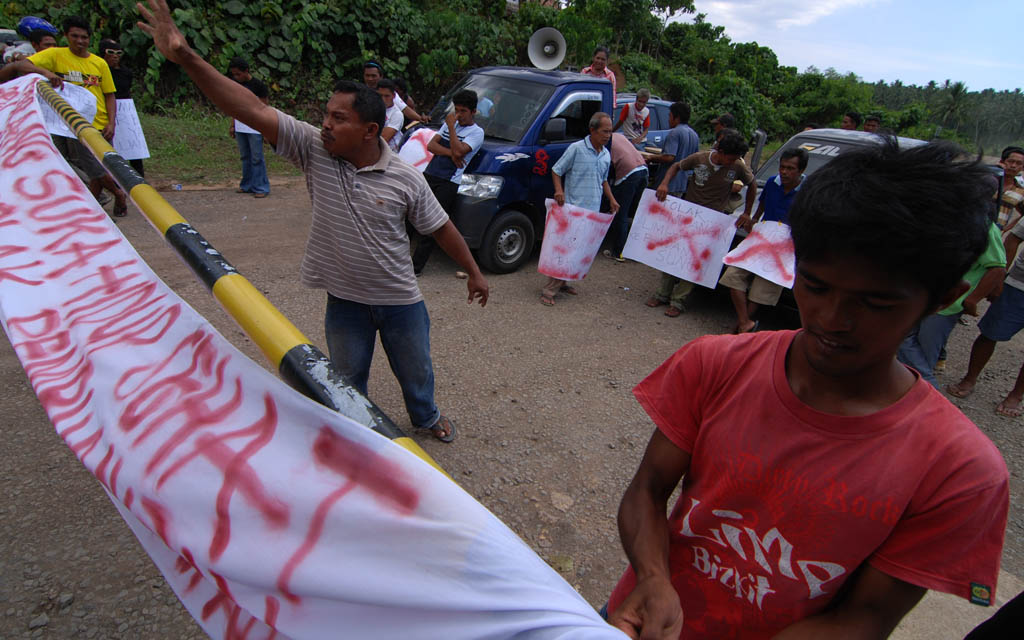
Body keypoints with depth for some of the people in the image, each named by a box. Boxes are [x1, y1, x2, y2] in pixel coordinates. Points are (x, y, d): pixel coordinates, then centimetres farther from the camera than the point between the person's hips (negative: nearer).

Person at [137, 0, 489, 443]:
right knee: (347, 381, 18)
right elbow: (252, 110, -19)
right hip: (344, 299, 1)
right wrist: (185, 57, -28)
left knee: (415, 372, 20)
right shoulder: (314, 150, -11)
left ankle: (426, 416, 51)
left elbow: (441, 227, -5)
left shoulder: (406, 180, -15)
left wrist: (474, 272, 3)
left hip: (399, 300, -1)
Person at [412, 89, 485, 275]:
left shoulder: (476, 132, 1)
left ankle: (416, 266, -6)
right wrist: (450, 153, -8)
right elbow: (431, 144, 8)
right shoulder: (450, 123, 20)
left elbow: (458, 151, -16)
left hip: (448, 183, -6)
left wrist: (451, 127, -6)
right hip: (428, 175, 6)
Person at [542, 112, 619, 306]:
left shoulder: (606, 155, 12)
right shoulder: (576, 148, -9)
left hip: (592, 211, 7)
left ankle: (564, 282, 26)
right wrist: (559, 190, -21)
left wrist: (611, 199, 13)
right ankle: (549, 289, -3)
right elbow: (556, 170, -4)